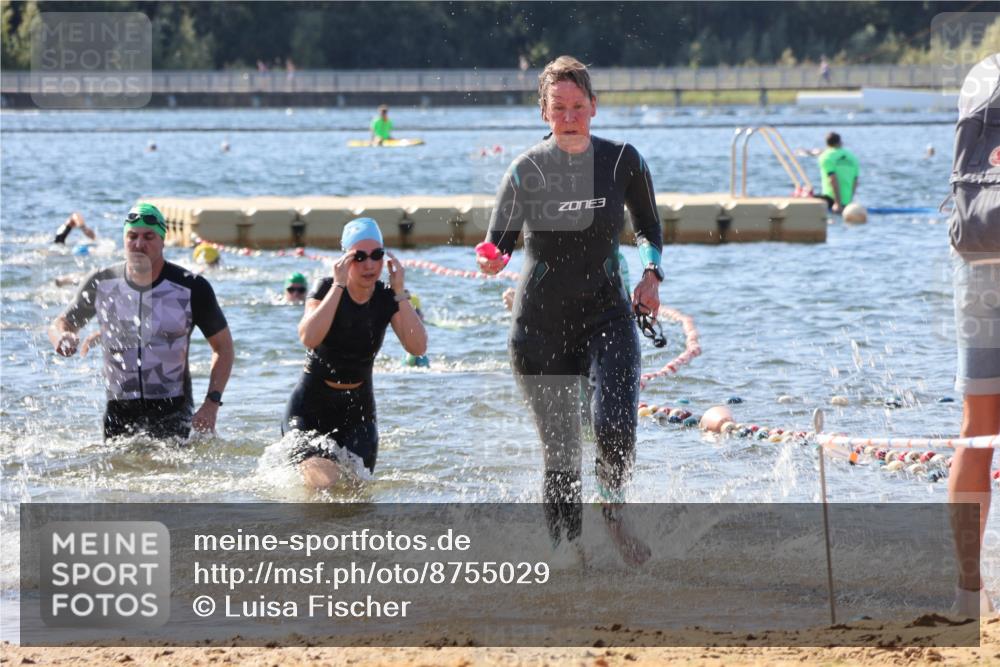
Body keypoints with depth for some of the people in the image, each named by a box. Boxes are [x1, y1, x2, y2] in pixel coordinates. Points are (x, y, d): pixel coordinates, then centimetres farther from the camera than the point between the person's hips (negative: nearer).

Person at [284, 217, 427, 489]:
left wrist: (399, 291, -21)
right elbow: (309, 338, -31)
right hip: (312, 405, -4)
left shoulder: (387, 299, -3)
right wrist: (339, 285, -30)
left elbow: (418, 347, -17)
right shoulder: (327, 289, -12)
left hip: (358, 406, 4)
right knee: (323, 482, -23)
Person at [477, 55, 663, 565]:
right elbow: (498, 245, -7)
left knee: (614, 424, -21)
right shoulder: (526, 170, -7)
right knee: (560, 452, -2)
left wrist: (651, 274, -3)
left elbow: (649, 229, 14)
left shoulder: (622, 161, -2)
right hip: (540, 324, 0)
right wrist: (490, 261, -30)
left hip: (606, 314, 0)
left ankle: (614, 512, 8)